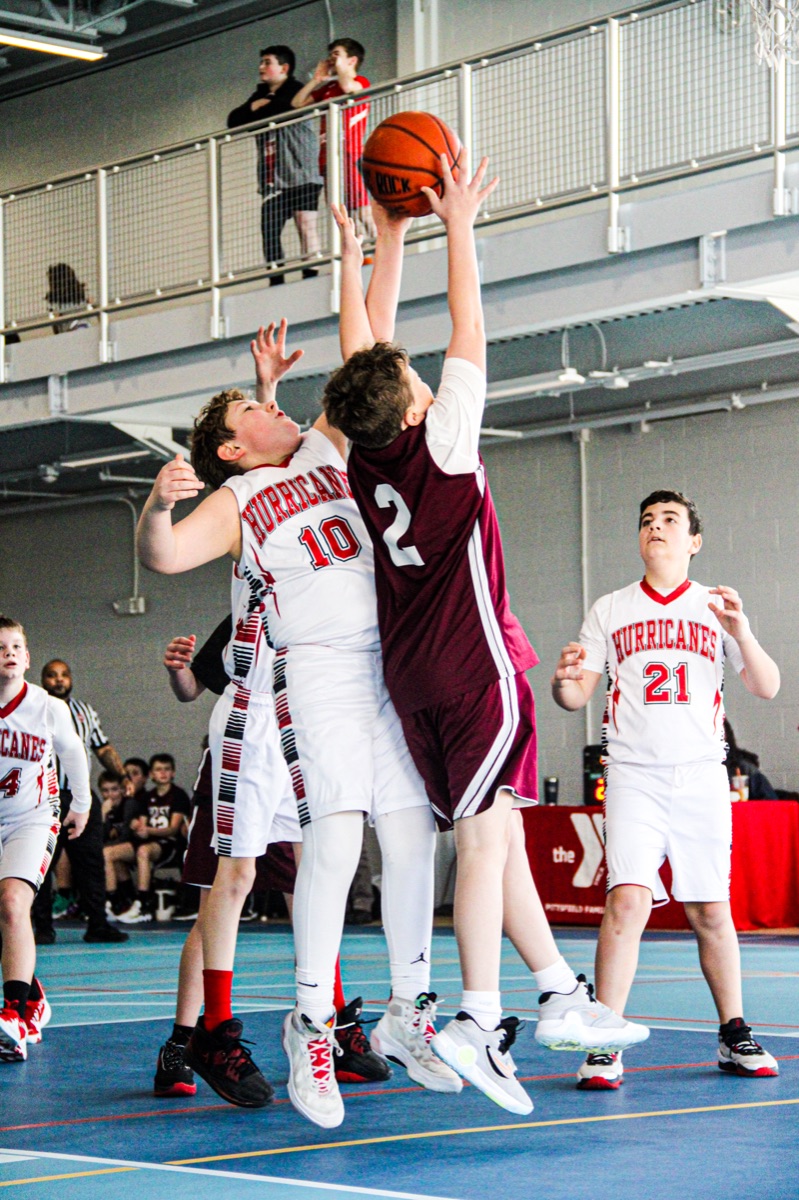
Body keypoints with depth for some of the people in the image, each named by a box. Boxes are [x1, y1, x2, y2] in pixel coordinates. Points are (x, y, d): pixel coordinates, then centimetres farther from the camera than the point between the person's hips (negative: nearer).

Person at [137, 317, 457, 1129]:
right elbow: (164, 557, -10)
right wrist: (158, 506, -29)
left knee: (412, 836, 2)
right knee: (335, 834, -19)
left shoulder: (327, 452, 21)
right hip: (318, 668, -5)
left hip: (395, 663, 5)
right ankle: (311, 1022, -12)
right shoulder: (238, 499, 5)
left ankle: (409, 1012, 13)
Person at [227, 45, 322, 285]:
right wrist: (252, 107, -5)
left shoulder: (296, 91, 0)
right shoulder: (260, 95, 22)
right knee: (269, 228, -2)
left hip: (301, 174, -6)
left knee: (306, 224, -10)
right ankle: (276, 281, -1)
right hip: (273, 179, 7)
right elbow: (233, 121, 15)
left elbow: (285, 112, -19)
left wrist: (258, 112, 0)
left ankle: (311, 274, -12)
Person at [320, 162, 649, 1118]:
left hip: (412, 670, 7)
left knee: (495, 831, 10)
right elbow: (469, 329, -5)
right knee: (484, 832, -10)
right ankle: (479, 1019, -17)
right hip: (476, 659, -7)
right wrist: (458, 226, 2)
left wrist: (384, 240, 18)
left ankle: (561, 995, 14)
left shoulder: (364, 459, 3)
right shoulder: (441, 443, -12)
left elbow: (368, 347, 13)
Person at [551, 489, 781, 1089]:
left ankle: (735, 1036, 19)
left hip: (702, 776, 1)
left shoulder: (715, 609, 10)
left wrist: (741, 634, -14)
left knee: (712, 912, 4)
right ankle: (603, 1048, -15)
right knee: (628, 900, -17)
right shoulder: (609, 611, 11)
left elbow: (767, 687, 4)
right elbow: (578, 696, 10)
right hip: (634, 775, -1)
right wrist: (564, 680, -15)